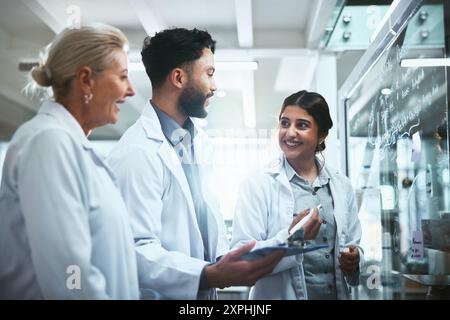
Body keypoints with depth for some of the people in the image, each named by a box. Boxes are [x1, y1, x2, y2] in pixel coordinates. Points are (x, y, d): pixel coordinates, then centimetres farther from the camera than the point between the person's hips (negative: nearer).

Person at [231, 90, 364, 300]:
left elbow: (353, 245, 9)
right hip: (279, 294, -4)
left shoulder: (342, 186, 3)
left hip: (336, 292, 4)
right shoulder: (257, 185, -10)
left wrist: (353, 262, -11)